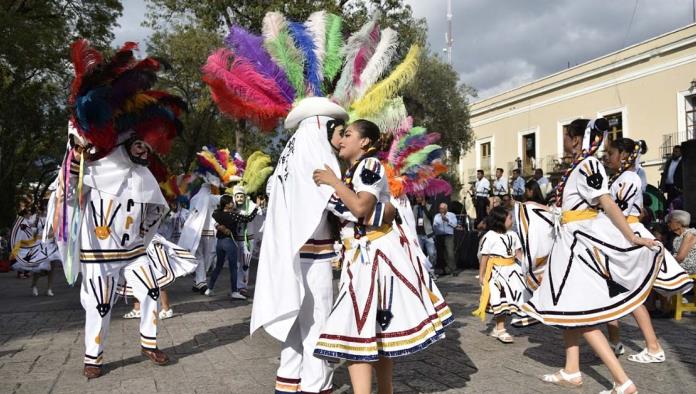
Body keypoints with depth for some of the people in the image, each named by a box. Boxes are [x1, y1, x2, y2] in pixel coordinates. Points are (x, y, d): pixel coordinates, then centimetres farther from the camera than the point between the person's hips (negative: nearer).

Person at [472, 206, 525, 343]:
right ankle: (500, 330, 5)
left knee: (508, 299, 9)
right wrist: (481, 275, -8)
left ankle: (497, 328, 23)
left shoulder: (512, 235, 8)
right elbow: (484, 257, -9)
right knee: (499, 300, -4)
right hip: (496, 271, -7)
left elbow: (518, 253, 13)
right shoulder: (490, 236, -11)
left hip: (510, 269, 7)